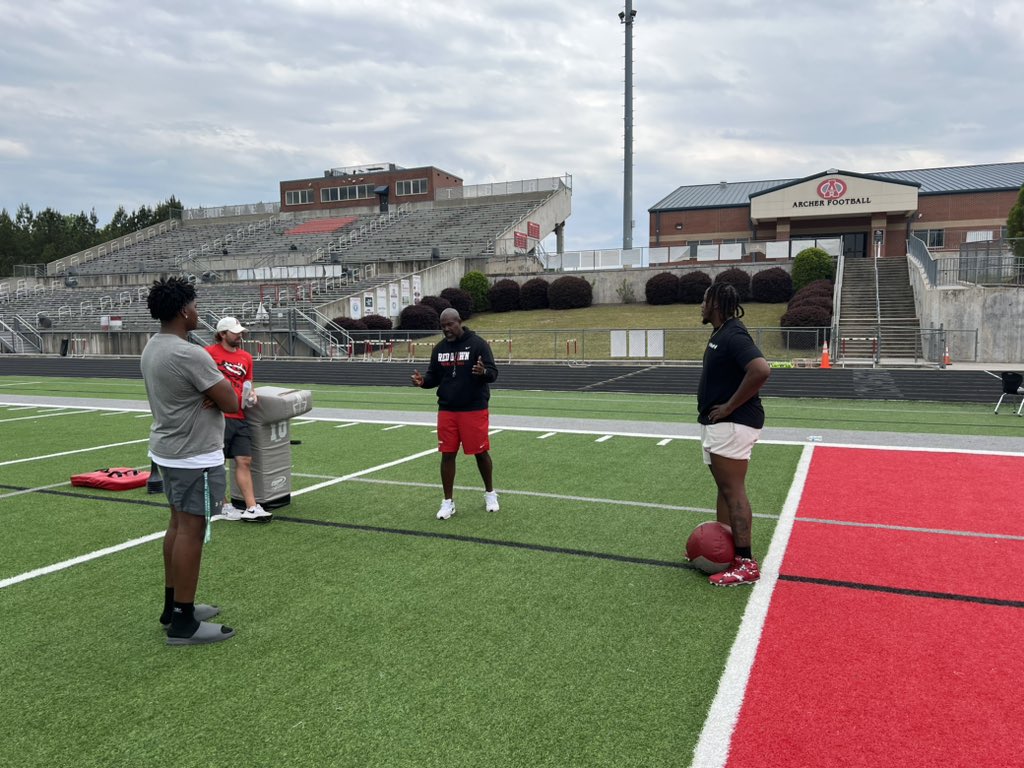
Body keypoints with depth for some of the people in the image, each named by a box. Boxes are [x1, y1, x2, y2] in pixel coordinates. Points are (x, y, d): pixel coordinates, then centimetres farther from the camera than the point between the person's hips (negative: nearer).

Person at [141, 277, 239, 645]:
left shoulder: (151, 348, 8)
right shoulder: (190, 355, -23)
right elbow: (231, 403, -19)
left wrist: (212, 388, -5)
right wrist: (221, 386, 1)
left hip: (168, 449, 10)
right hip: (194, 456, -10)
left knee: (178, 526, 17)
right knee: (191, 532, -3)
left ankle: (173, 605, 28)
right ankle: (183, 623, 5)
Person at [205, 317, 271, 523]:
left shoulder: (246, 357, 13)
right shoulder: (209, 353, -5)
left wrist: (251, 394, 4)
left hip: (239, 417, 6)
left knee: (245, 461, 4)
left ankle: (251, 508, 6)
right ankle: (223, 506, 18)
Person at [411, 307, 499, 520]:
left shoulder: (477, 343, -8)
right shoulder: (439, 348, 8)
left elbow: (493, 372, -12)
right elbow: (434, 377, 14)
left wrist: (483, 372, -36)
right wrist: (423, 381, -9)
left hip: (474, 409, -4)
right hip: (447, 411, 4)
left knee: (481, 452, 6)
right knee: (447, 454, 4)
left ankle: (490, 493, 27)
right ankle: (448, 501, 14)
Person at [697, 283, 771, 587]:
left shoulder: (733, 335, -18)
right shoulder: (720, 334, 14)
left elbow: (761, 370, -32)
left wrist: (730, 407, -25)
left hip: (732, 425, -11)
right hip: (717, 425, 11)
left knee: (733, 491, -8)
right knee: (725, 488, 16)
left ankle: (745, 563, -3)